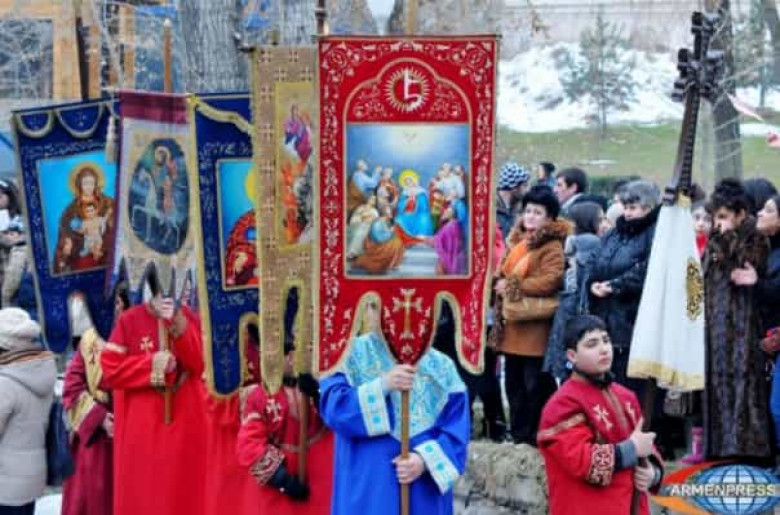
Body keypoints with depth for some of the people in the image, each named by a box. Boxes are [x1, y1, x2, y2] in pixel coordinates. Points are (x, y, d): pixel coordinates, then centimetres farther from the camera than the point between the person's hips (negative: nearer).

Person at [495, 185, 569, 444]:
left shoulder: (552, 246, -10)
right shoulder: (517, 240, 17)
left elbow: (550, 281, -22)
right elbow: (504, 272, 28)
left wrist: (513, 286, -15)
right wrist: (500, 285, 4)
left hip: (535, 325, -9)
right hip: (513, 323, 9)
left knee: (535, 384, -3)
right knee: (513, 382, 14)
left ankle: (535, 436, 5)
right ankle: (518, 433, 23)